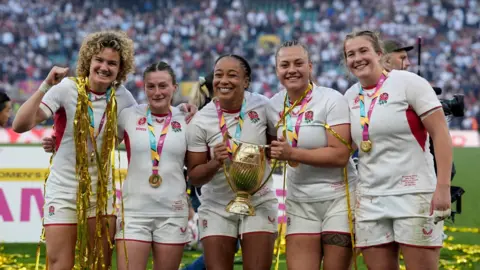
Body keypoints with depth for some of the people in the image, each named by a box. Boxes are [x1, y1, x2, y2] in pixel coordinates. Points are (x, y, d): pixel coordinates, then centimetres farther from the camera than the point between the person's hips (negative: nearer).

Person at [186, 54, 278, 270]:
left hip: (258, 204, 0)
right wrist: (215, 163, -26)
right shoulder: (200, 122, -12)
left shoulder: (262, 106, -8)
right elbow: (194, 177, -8)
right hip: (217, 208, 0)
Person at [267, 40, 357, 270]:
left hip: (337, 198, -5)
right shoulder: (274, 106, 6)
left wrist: (292, 153, -23)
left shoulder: (331, 100, -12)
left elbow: (340, 155, -21)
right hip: (299, 202, 5)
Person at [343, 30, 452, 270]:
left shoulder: (407, 82, -6)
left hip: (414, 194, -5)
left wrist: (443, 187, -18)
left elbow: (441, 133, -10)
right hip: (369, 200, 5)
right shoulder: (350, 96, 10)